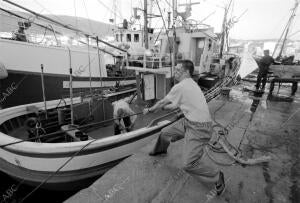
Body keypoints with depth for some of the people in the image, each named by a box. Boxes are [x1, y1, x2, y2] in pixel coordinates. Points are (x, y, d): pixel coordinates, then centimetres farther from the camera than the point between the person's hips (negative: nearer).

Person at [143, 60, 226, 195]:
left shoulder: (180, 87, -20)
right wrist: (161, 108, 26)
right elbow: (176, 104, 18)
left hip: (199, 128, -10)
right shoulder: (190, 84, 9)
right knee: (165, 132, 19)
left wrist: (149, 110, 10)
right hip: (188, 122, 10)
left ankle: (217, 176, 14)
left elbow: (162, 102, -6)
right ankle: (160, 149, 50)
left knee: (189, 164, -10)